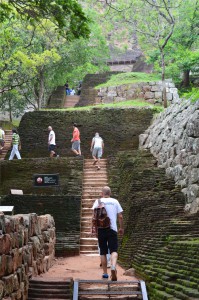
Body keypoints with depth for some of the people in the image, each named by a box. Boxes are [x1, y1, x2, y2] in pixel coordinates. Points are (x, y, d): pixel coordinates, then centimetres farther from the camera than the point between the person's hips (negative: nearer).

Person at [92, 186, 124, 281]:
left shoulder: (98, 201, 3)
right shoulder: (115, 201, 7)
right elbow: (120, 216, 5)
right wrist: (121, 228, 15)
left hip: (101, 229, 0)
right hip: (112, 229, 0)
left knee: (103, 252, 10)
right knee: (114, 250, -5)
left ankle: (105, 273, 13)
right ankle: (113, 267, -32)